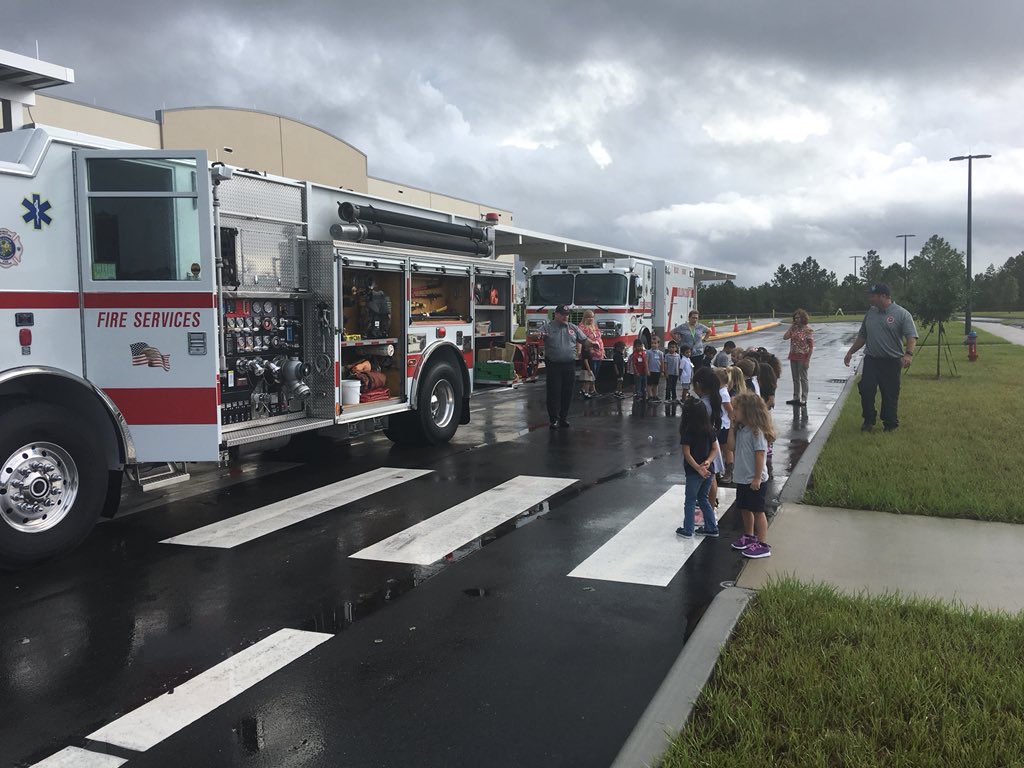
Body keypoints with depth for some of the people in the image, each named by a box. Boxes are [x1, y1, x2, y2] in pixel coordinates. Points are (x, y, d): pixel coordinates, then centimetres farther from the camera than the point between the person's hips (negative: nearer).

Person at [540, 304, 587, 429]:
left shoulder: (573, 328, 13)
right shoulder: (548, 327, 1)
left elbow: (584, 340, 16)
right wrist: (540, 336, -34)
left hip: (569, 366, 4)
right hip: (553, 366, -4)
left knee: (567, 393, 8)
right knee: (554, 393, -2)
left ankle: (564, 417, 18)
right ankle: (554, 419, 3)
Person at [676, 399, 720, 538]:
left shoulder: (687, 431, -15)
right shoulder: (709, 430, 2)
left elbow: (687, 453, -17)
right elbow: (715, 449, 2)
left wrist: (698, 468, -16)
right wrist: (708, 461, -10)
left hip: (694, 472, -5)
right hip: (709, 471, 5)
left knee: (690, 500, 8)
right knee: (703, 498, 21)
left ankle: (688, 530, 15)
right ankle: (711, 528, 24)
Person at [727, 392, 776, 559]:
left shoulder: (757, 431, -20)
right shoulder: (741, 429, 6)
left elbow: (760, 455, -21)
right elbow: (732, 447, 3)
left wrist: (757, 478, -20)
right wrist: (732, 427, -1)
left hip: (754, 480, -9)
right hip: (742, 478, 9)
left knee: (757, 511, -1)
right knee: (744, 508, 20)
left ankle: (763, 545, 7)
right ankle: (749, 537, 37)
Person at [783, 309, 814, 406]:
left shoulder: (808, 330, -11)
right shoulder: (794, 328, 7)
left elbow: (811, 346, -13)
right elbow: (785, 337, 0)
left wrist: (808, 360, -17)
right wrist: (791, 327, -3)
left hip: (802, 357, -6)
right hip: (793, 357, 6)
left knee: (803, 379, 1)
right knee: (795, 379, 13)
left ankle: (803, 399, 8)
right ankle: (796, 398, 22)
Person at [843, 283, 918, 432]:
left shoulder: (902, 314, -6)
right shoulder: (870, 313, 12)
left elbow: (911, 336, -14)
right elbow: (862, 336, 22)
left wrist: (908, 354, -29)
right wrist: (850, 352, 21)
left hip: (891, 361, -4)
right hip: (871, 360, 5)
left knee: (890, 394, 2)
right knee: (866, 389, -4)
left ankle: (890, 424, 15)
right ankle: (868, 420, 10)